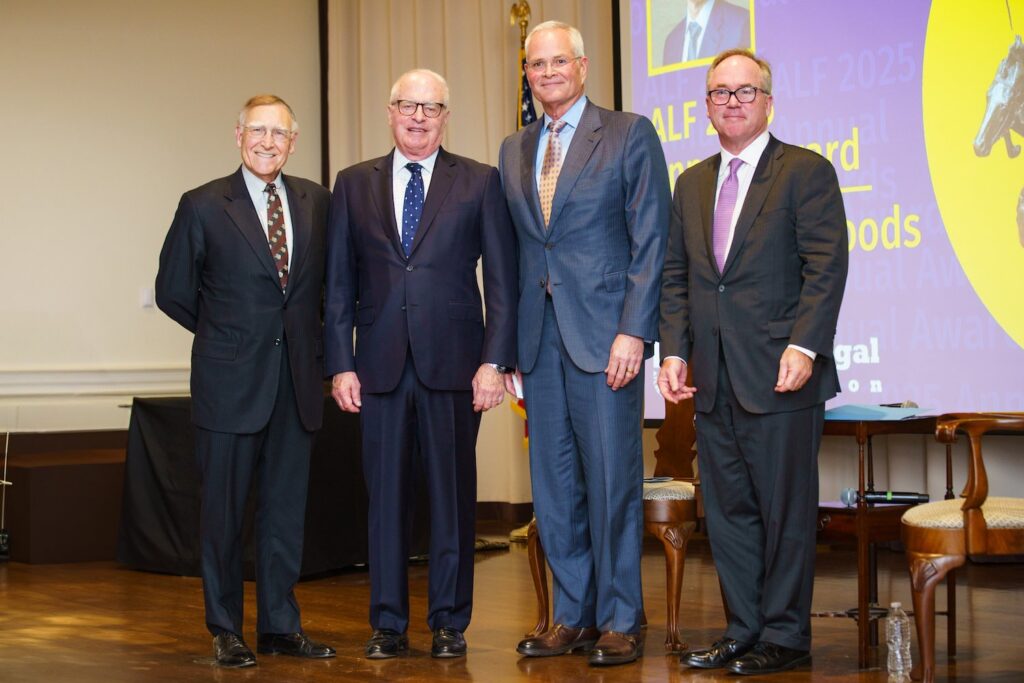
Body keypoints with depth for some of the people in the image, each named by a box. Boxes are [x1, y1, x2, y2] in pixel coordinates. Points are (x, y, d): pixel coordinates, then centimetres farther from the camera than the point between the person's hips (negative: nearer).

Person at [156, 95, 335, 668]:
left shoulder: (316, 201, 7)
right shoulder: (203, 206, -3)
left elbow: (329, 278, 19)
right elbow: (173, 291, 3)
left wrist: (308, 338, 11)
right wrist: (228, 335, 6)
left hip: (297, 378, 3)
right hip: (231, 381, -3)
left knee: (287, 507, 8)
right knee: (225, 508, 3)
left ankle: (281, 625, 18)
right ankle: (226, 630, 15)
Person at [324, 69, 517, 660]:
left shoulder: (480, 183, 5)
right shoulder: (354, 184, 11)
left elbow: (502, 279, 1)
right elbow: (339, 284, 9)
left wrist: (495, 361, -7)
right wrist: (341, 364, 1)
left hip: (454, 363, -1)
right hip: (380, 366, 2)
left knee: (453, 495, 4)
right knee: (386, 495, 5)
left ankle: (450, 622, 15)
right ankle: (389, 624, 15)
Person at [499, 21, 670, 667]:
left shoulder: (630, 134, 0)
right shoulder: (514, 150, 16)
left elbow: (651, 242, -5)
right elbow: (514, 250, 15)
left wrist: (633, 331, -14)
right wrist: (504, 346, 9)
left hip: (605, 335, -5)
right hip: (540, 338, 5)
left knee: (612, 480, -2)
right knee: (554, 485, 8)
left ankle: (619, 620, 10)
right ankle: (574, 614, 19)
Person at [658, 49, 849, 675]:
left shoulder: (806, 171, -1)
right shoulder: (692, 184, 17)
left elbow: (827, 265, -9)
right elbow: (676, 277, 17)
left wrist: (803, 346, -19)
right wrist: (674, 352, 6)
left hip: (780, 377, -6)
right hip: (715, 384, 6)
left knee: (785, 511, 1)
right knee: (728, 511, 10)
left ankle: (785, 636, 11)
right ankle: (745, 630, 20)